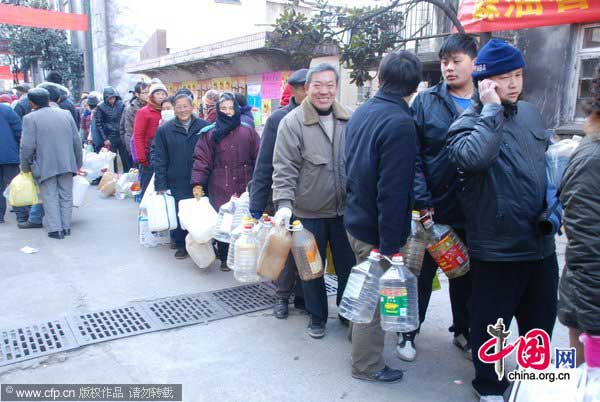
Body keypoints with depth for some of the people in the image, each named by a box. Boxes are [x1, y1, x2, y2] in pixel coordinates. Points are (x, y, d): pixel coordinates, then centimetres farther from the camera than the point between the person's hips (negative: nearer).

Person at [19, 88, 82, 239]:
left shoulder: (30, 118, -8)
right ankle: (66, 227, 17)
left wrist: (25, 167, 3)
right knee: (66, 196, 12)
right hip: (67, 164, 4)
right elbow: (77, 141, 6)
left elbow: (27, 146, -11)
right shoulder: (66, 114, 4)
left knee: (50, 198, 5)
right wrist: (78, 163, 16)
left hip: (45, 166, -3)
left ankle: (56, 229, 5)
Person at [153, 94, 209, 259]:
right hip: (177, 182, 0)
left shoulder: (204, 127, -1)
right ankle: (181, 245, 23)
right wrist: (160, 185, -3)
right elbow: (159, 159, 2)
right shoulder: (164, 129, 2)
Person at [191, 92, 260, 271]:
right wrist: (198, 183, -8)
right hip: (220, 189, -1)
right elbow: (202, 159, -1)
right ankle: (224, 258, 19)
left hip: (245, 186, 1)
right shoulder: (210, 133, 2)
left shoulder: (248, 132, 5)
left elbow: (258, 158, 4)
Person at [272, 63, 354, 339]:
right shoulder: (293, 122, -9)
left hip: (345, 210, 3)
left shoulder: (350, 120, 0)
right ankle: (317, 316, 33)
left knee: (348, 265, 14)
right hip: (309, 211, -2)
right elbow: (284, 168, -11)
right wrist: (284, 203, -21)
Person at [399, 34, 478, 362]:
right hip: (433, 208, -2)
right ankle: (408, 332, 30)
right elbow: (412, 156, -8)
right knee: (422, 273, 11)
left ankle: (463, 331, 39)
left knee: (466, 275, 18)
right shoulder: (426, 101, -3)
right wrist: (422, 200, -14)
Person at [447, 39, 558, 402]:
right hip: (497, 247, -6)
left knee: (541, 320, 23)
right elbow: (476, 157, -36)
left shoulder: (531, 114, 7)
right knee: (491, 323, 10)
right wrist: (492, 108, -25)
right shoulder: (468, 123, -12)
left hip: (541, 243, 6)